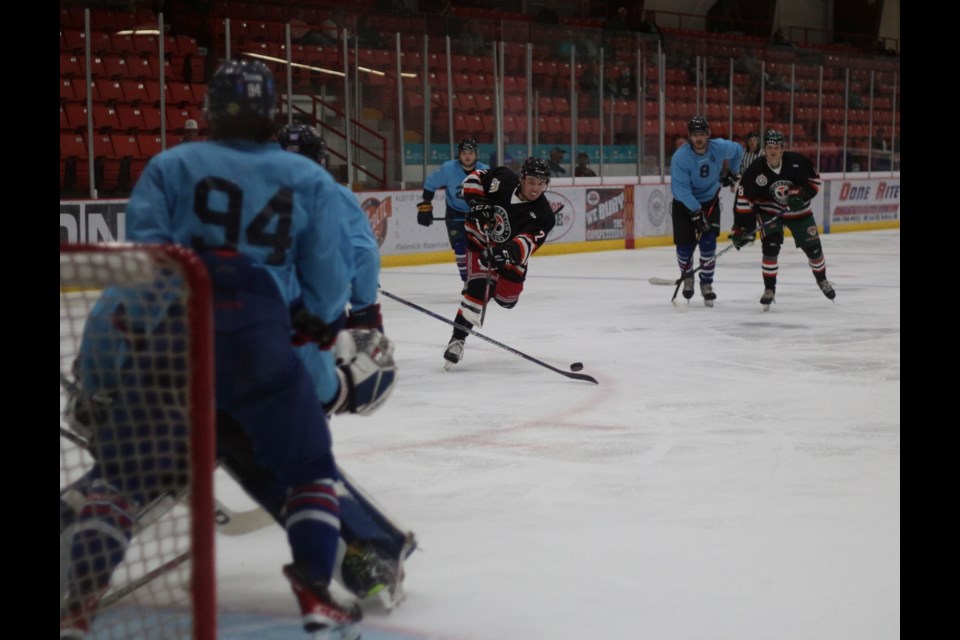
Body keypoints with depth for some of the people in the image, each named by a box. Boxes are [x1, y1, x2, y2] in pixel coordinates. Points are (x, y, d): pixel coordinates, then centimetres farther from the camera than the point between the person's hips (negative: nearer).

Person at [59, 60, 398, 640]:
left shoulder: (170, 167, 11)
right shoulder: (310, 180, 12)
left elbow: (144, 250, 0)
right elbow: (327, 280, 9)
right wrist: (334, 330, 26)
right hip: (255, 340, -1)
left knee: (123, 474, 12)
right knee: (309, 470, 15)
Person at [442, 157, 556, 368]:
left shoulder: (544, 216, -24)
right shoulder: (504, 180, -22)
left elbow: (526, 244, -35)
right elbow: (474, 178, -8)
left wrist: (507, 253, -54)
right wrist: (477, 202, -25)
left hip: (509, 255, 2)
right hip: (481, 241, -2)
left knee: (507, 300, 9)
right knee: (478, 288, -21)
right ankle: (457, 339, -21)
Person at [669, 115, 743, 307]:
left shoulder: (720, 148, -18)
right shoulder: (680, 157, -28)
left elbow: (737, 151, 8)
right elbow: (682, 189, -28)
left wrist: (731, 172, 13)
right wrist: (696, 213, -32)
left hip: (709, 200, 2)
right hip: (684, 204, -2)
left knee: (708, 242, -11)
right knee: (685, 244, -5)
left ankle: (706, 284, 3)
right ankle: (687, 277, 25)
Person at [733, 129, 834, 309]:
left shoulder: (797, 162, -21)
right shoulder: (754, 172, -24)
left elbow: (814, 180, -7)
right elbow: (744, 199, -21)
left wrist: (802, 193, -25)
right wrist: (740, 227, -25)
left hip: (798, 210, 2)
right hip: (769, 212, -2)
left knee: (813, 247, 7)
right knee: (770, 246, -20)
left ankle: (822, 280, 36)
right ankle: (769, 288, -4)